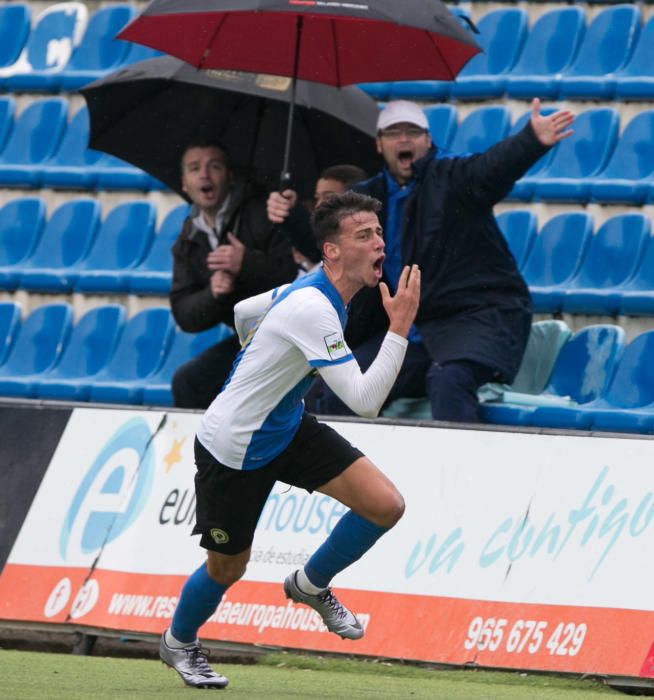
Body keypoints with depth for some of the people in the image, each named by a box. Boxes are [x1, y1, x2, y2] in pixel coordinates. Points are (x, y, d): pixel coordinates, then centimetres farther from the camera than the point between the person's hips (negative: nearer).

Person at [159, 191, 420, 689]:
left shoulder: (309, 289, -3)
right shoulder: (314, 310, -32)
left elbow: (244, 312, 16)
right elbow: (365, 401, -35)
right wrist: (400, 327, -35)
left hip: (286, 428, 8)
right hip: (232, 449, -8)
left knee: (385, 504, -8)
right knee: (228, 568, 11)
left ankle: (311, 585, 17)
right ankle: (179, 643, 43)